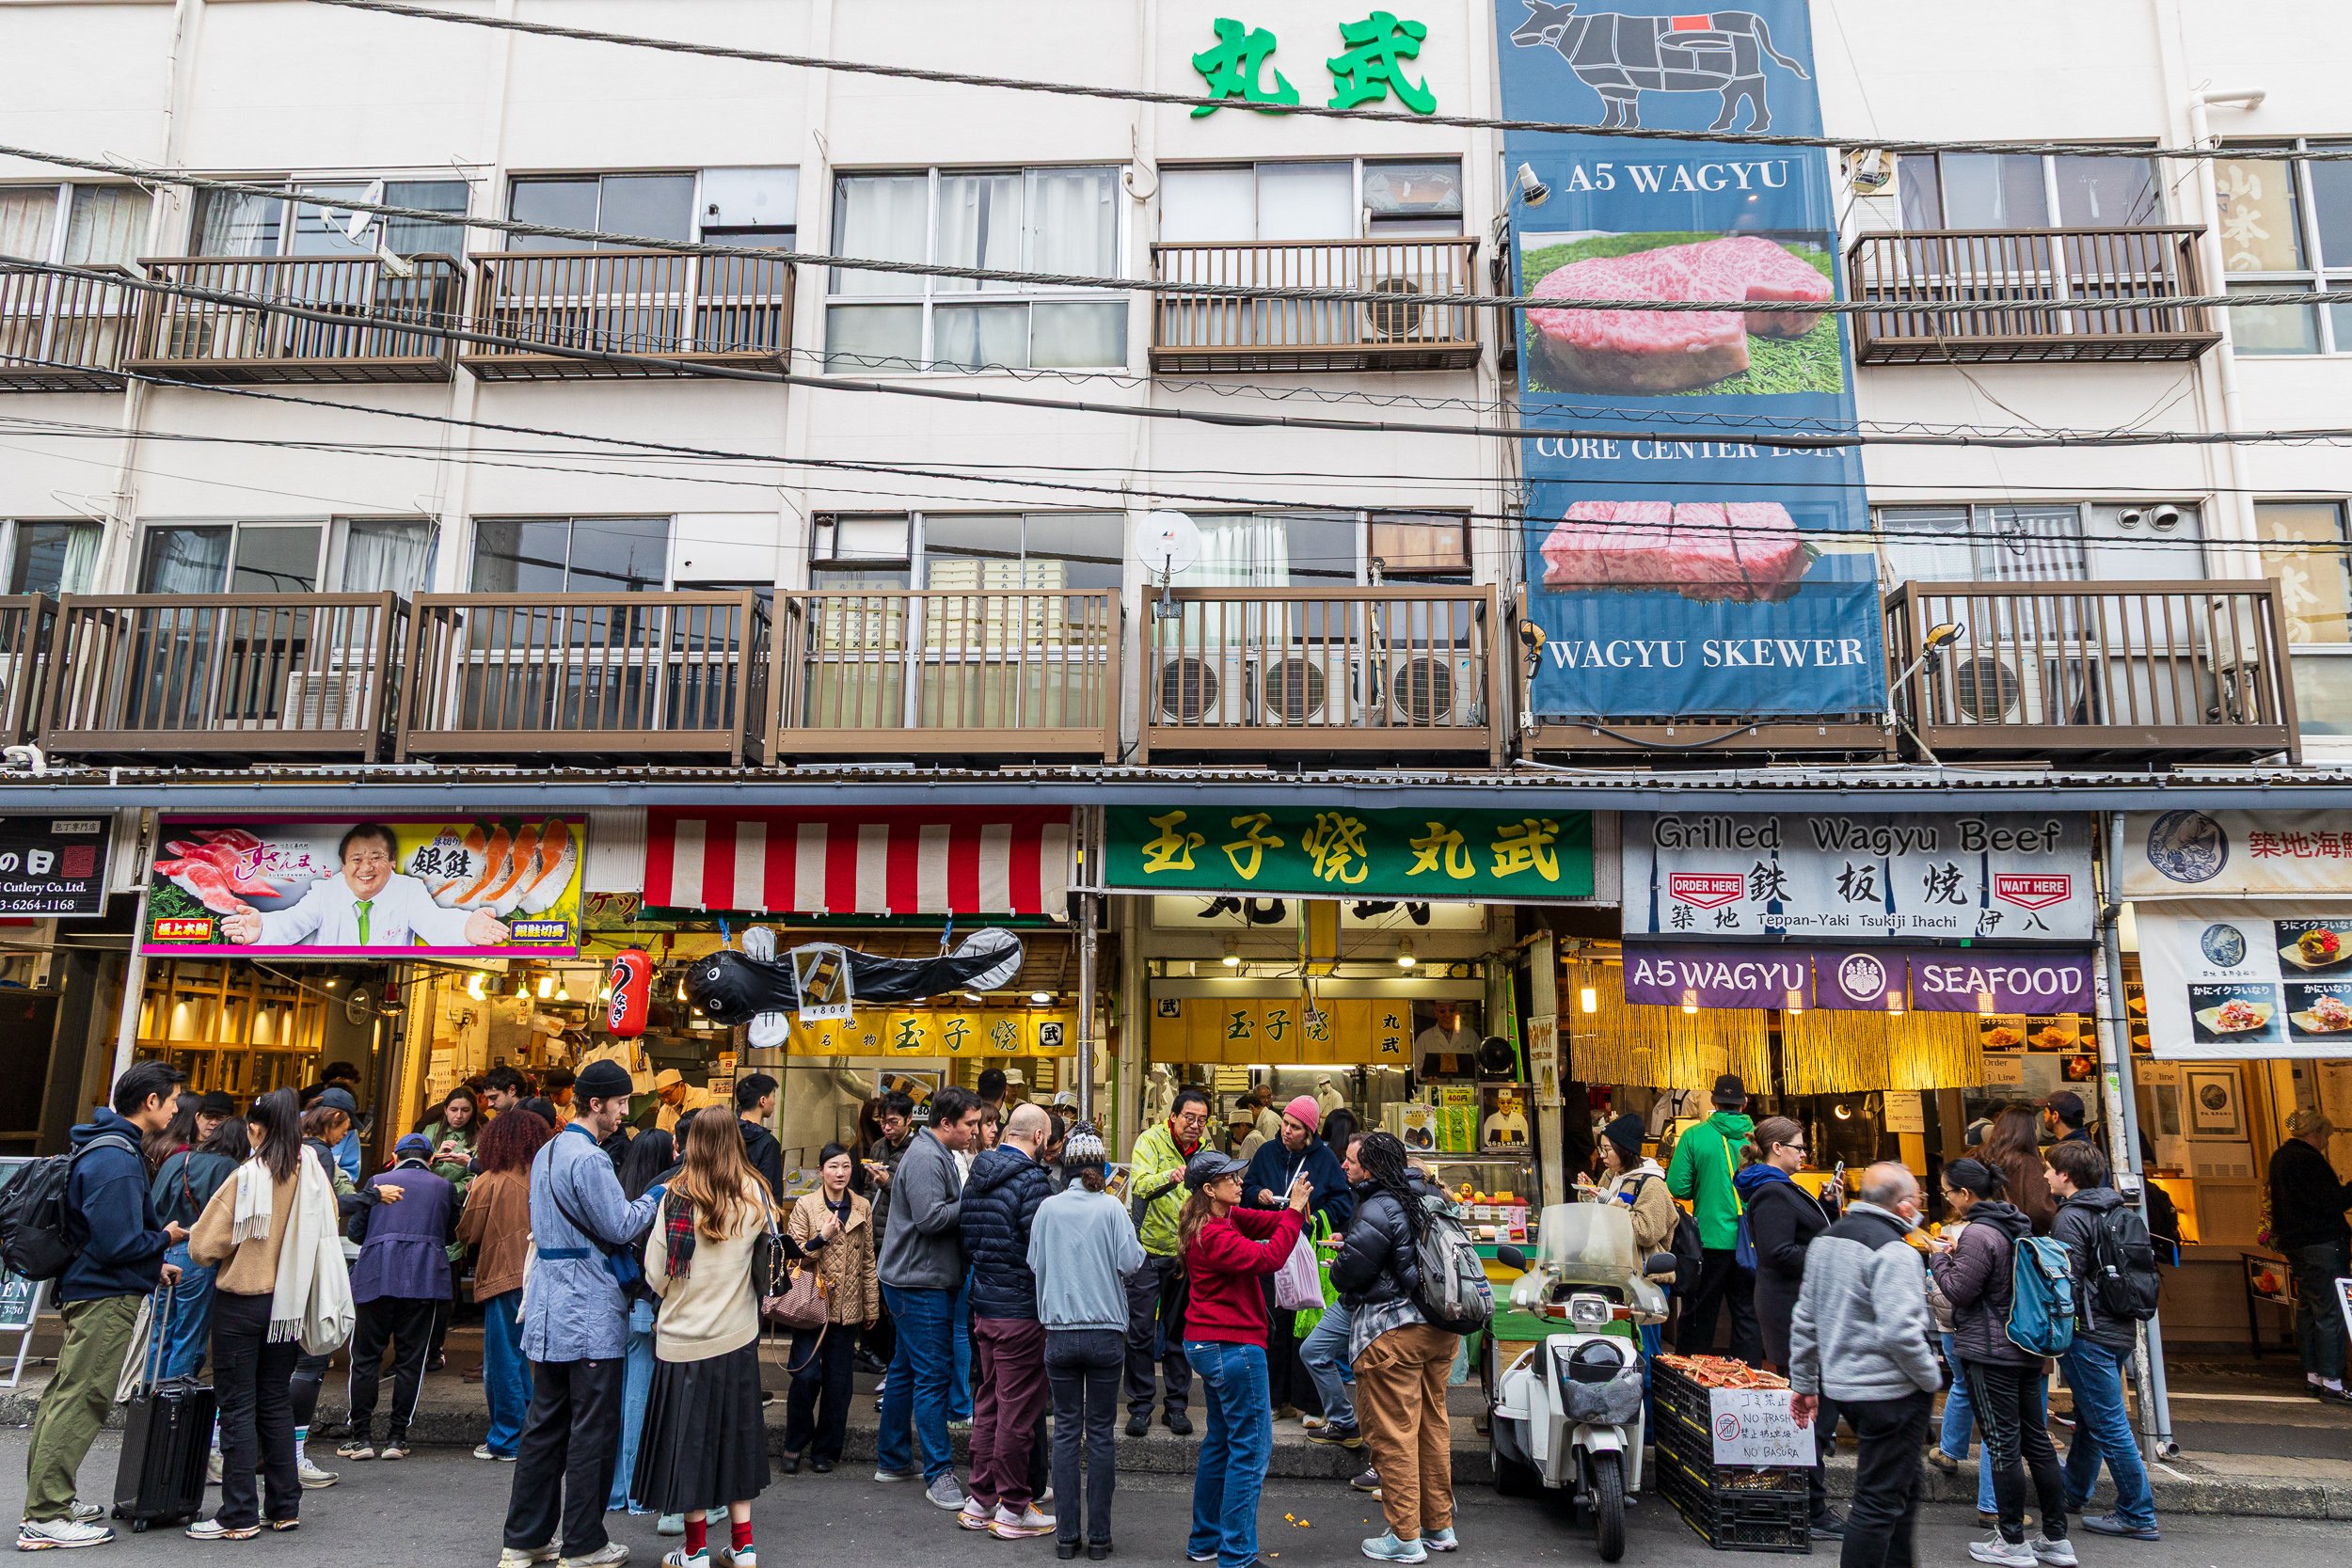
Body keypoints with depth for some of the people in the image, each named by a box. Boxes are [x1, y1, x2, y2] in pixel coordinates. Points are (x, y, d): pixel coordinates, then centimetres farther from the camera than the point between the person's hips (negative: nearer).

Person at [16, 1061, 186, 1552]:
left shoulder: (104, 1148, 12)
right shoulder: (117, 1161, -22)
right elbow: (117, 1244, -24)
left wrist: (151, 1265, 16)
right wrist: (166, 1239, -8)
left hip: (88, 1290, 11)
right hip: (107, 1296, -11)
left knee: (64, 1397, 17)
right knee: (80, 1403, -5)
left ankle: (49, 1500, 28)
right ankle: (45, 1520, 1)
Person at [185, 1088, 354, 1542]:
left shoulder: (247, 1177, -17)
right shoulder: (315, 1175, -2)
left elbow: (204, 1247, -14)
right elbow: (327, 1238, 8)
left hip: (242, 1303, -5)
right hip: (290, 1302, 5)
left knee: (238, 1407, 3)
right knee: (277, 1403, 15)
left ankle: (239, 1516, 5)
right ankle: (284, 1505, 20)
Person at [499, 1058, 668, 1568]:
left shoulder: (548, 1153, 14)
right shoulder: (588, 1158, -18)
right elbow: (620, 1226, -18)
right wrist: (657, 1193, -4)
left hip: (550, 1309, 10)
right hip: (589, 1310, -10)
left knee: (545, 1422, 14)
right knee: (593, 1427, 0)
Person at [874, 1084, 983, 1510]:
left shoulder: (936, 1154, 15)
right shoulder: (925, 1158, -18)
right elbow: (931, 1217, -26)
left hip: (916, 1280, 11)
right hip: (921, 1283, -11)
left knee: (906, 1369, 17)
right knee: (932, 1374, -7)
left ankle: (892, 1460, 27)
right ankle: (939, 1474, -2)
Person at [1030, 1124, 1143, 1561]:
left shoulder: (1048, 1208, -2)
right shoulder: (1111, 1207, -8)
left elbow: (1035, 1263, 5)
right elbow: (1130, 1262, -11)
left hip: (1060, 1333, 1)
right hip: (1106, 1334, -1)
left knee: (1066, 1431, 10)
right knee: (1101, 1433, 7)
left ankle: (1066, 1535, 12)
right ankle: (1098, 1536, 11)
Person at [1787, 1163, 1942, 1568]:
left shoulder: (1825, 1241, 10)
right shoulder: (1893, 1252, -17)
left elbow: (1804, 1321, 15)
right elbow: (1900, 1332, -24)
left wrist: (1803, 1384, 20)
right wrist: (1931, 1379, -8)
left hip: (1840, 1384, 9)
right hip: (1889, 1391, -9)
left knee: (1902, 1486, 23)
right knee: (1879, 1501, -1)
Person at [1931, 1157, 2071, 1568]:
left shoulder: (1978, 1234, -19)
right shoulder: (2018, 1225, 10)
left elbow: (1958, 1291, -16)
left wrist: (1941, 1257, -1)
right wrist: (1956, 1254, 12)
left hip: (1989, 1353, -9)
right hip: (2027, 1349, 9)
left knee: (2003, 1445, -1)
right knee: (2036, 1440, 13)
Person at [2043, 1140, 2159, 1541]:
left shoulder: (2071, 1218, -16)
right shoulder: (2117, 1209, 11)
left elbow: (2068, 1283, -20)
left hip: (2089, 1333, -10)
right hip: (2121, 1328, 10)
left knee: (2109, 1425, -2)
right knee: (2090, 1416, 21)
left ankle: (2139, 1516, 4)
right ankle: (2073, 1493, 36)